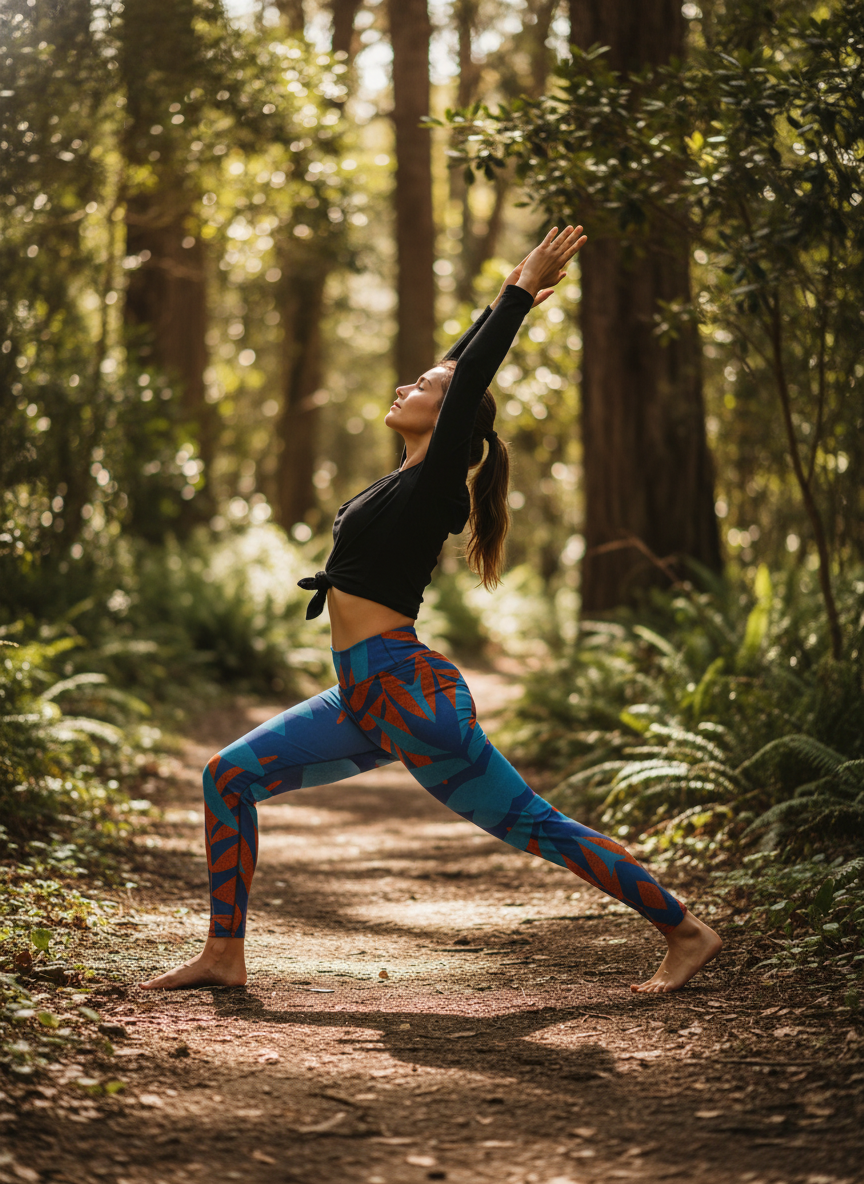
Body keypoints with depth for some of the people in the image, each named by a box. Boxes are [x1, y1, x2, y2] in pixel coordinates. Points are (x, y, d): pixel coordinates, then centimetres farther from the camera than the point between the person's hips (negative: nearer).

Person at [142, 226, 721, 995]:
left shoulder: (434, 484, -9)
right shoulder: (413, 478, 14)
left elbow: (470, 376, -15)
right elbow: (461, 369, 25)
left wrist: (522, 291, -9)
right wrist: (512, 298, 30)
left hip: (412, 698, -9)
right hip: (365, 701, 9)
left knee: (536, 829, -4)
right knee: (229, 776, 4)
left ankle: (685, 932, 6)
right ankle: (224, 955, 7)